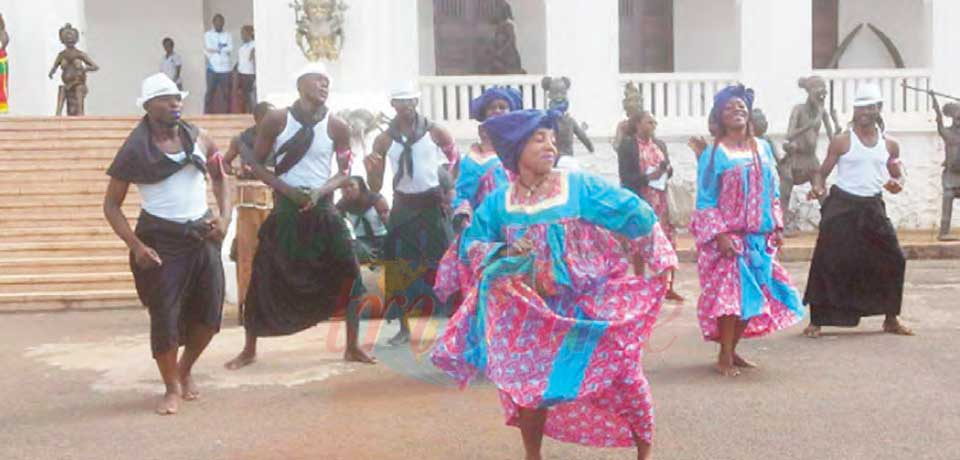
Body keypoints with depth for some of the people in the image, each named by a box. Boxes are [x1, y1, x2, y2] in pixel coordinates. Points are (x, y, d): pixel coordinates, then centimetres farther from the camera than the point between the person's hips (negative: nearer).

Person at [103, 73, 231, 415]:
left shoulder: (198, 140, 4)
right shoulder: (135, 151, -7)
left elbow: (220, 179, 18)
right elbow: (111, 204, -4)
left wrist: (225, 217, 1)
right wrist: (136, 245, -16)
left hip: (202, 235, 4)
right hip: (160, 238, -4)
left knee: (210, 312, 6)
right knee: (165, 316, -5)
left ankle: (185, 370, 31)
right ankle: (172, 388, 13)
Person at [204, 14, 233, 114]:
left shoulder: (228, 35, 11)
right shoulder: (208, 34, 7)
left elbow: (230, 49, -4)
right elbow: (208, 48, -8)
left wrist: (215, 49, -4)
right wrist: (222, 47, -4)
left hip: (225, 69, 1)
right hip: (212, 69, -1)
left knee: (226, 93, 4)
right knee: (210, 93, -1)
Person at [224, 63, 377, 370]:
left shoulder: (336, 127, -2)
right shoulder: (276, 120, -6)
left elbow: (344, 173, 3)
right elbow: (257, 164, -1)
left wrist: (320, 192, -16)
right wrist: (288, 190, -14)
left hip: (323, 210, 1)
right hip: (286, 209, -1)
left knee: (349, 274, -5)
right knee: (263, 278, -1)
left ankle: (352, 348, 11)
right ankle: (249, 350, 17)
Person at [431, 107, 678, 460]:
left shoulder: (580, 187, -8)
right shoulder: (499, 202, -1)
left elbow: (635, 213, -5)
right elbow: (471, 244, 4)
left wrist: (661, 258, -4)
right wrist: (505, 252, -15)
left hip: (589, 305, -2)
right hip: (533, 312, 2)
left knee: (622, 373, -3)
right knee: (526, 385, 4)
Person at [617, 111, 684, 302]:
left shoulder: (660, 144, 13)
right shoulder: (627, 145, -4)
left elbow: (669, 171, 16)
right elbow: (625, 177, -10)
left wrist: (666, 169, -7)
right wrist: (648, 177, -20)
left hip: (660, 200, 5)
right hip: (639, 200, -5)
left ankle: (668, 287, 9)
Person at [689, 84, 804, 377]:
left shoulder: (762, 149, 11)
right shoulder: (714, 154, -5)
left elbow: (773, 193, 16)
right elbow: (705, 201, -8)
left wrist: (778, 227, 9)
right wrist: (719, 235, -16)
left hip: (759, 238, 6)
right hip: (728, 237, -5)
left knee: (753, 296, 7)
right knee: (730, 294, -9)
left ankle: (732, 350, 20)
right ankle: (724, 358, 1)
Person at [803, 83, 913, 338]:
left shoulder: (890, 144, 7)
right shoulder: (842, 142, -4)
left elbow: (897, 175, 17)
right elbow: (822, 172, -2)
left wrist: (896, 184, -7)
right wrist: (818, 186, -24)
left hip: (872, 207, 4)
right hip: (842, 205, -4)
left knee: (893, 259, 3)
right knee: (828, 262, -7)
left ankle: (891, 319, 21)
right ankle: (816, 321, 4)